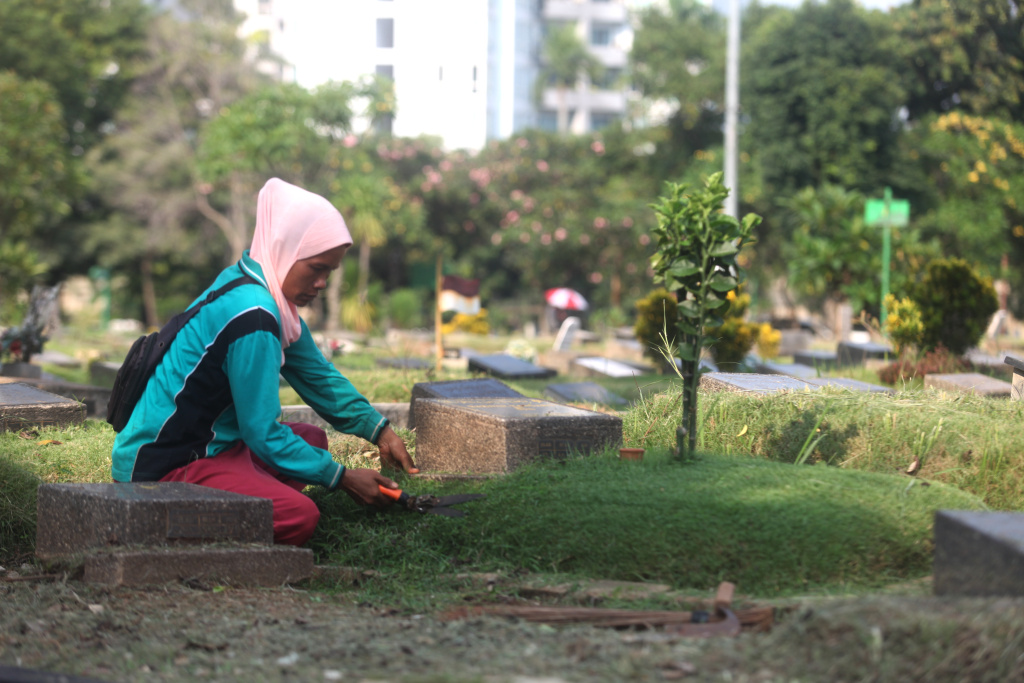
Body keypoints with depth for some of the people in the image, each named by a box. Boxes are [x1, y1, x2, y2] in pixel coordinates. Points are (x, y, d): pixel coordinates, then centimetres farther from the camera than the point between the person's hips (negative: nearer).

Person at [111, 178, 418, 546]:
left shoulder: (269, 297, 9)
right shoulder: (251, 314, -22)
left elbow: (319, 377, 21)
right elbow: (263, 434, -18)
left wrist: (380, 430, 10)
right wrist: (341, 478, -10)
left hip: (209, 444, 11)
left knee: (312, 437, 23)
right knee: (299, 516, -27)